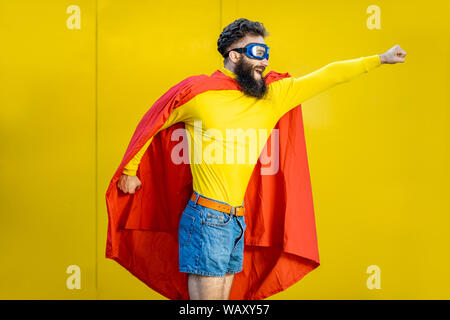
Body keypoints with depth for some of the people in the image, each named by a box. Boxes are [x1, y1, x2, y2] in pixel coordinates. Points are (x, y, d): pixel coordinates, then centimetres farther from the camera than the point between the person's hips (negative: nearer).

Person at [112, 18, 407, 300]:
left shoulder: (274, 96, 8)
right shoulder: (198, 94, -5)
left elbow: (326, 77, 10)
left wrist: (379, 59, 12)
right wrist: (130, 170, 10)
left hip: (237, 221, 6)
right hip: (207, 219, -6)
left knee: (223, 296, 12)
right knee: (208, 295, -3)